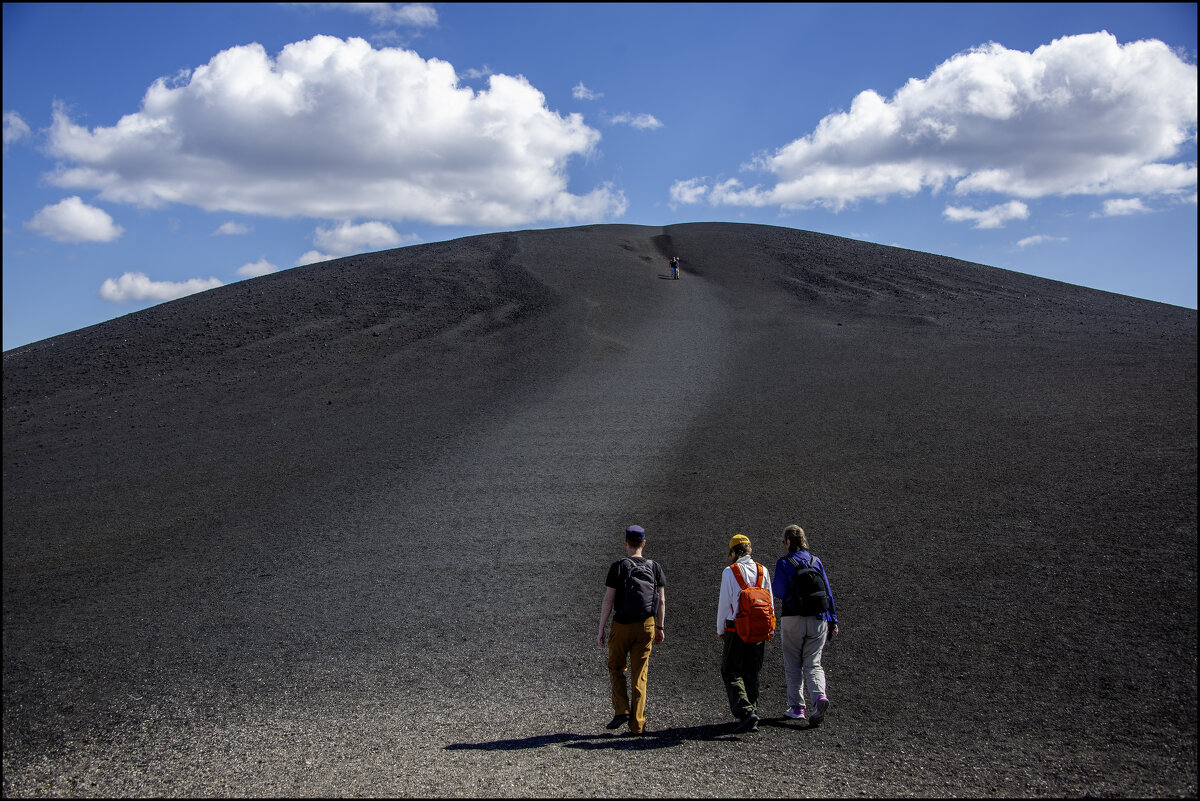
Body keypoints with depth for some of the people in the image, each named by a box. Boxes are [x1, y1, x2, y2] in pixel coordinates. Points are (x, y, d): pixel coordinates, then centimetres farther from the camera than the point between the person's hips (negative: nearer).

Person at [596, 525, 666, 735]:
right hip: (646, 625, 3)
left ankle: (621, 710, 1)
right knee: (639, 675, 7)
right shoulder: (654, 567, 3)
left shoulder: (618, 567, -7)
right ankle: (637, 724, 6)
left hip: (622, 624, -3)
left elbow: (608, 600, -9)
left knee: (615, 667, 16)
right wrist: (660, 628, 15)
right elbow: (661, 601, 5)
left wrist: (601, 629, -4)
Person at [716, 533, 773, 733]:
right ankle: (752, 712, 14)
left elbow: (724, 603, -5)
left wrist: (720, 630, 7)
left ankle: (745, 711, -16)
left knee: (731, 672, 1)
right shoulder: (762, 571, 4)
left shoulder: (729, 572, -7)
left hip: (736, 628, -4)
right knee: (752, 673, 14)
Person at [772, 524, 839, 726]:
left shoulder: (784, 563, -6)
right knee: (813, 663, 6)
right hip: (818, 619, 3)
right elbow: (828, 593, 7)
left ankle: (797, 707, 9)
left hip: (793, 619, -3)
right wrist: (833, 621, 11)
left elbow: (780, 593, -9)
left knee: (793, 664, 9)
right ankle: (820, 696, -19)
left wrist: (776, 588, 15)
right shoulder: (816, 562, 7)